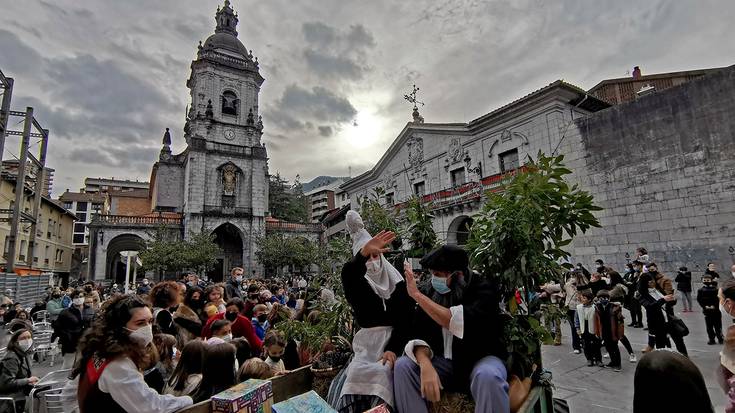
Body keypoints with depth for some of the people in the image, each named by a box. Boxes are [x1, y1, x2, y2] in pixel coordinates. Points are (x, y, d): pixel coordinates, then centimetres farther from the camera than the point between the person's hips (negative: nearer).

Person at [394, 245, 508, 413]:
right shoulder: (429, 291, -4)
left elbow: (456, 323, -32)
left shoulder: (482, 289, -16)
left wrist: (417, 295, -28)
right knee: (403, 365, -19)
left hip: (481, 358, -3)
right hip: (443, 362, 4)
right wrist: (426, 365, -27)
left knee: (489, 376, -36)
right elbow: (419, 334, -7)